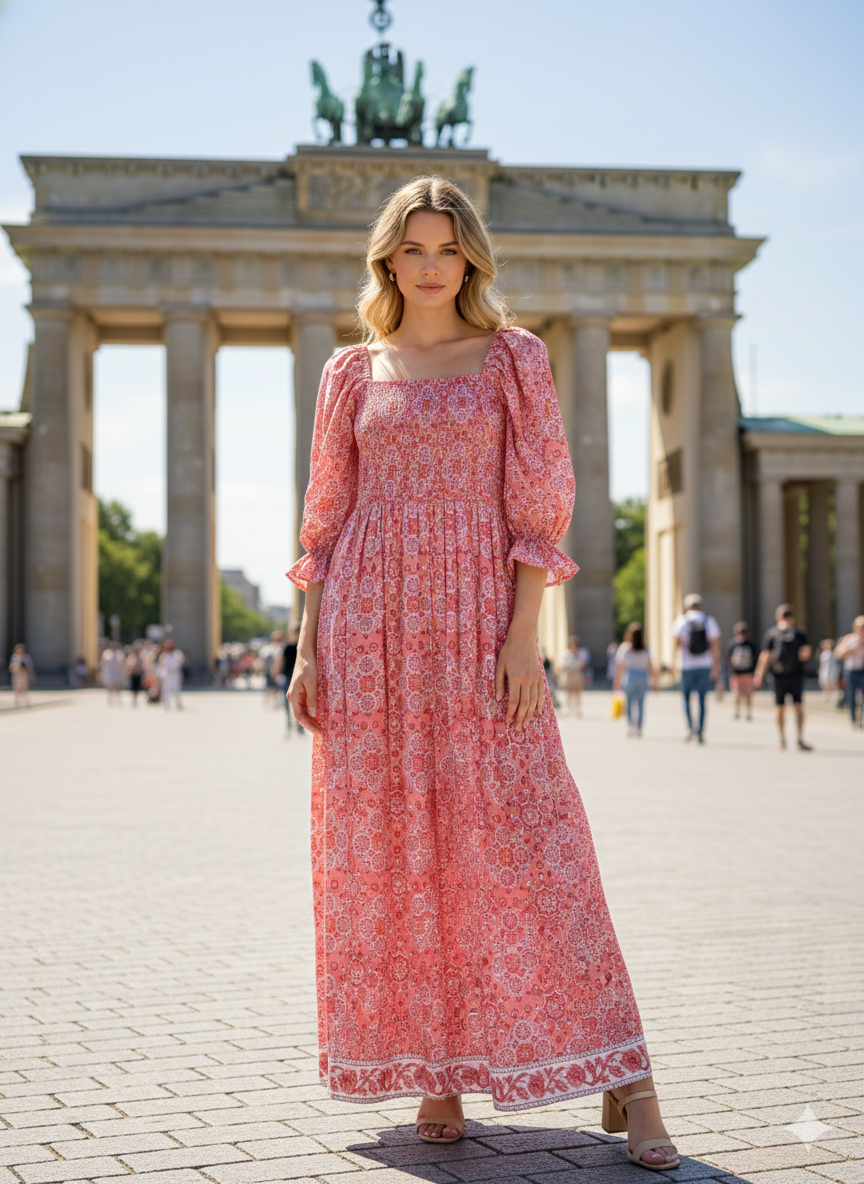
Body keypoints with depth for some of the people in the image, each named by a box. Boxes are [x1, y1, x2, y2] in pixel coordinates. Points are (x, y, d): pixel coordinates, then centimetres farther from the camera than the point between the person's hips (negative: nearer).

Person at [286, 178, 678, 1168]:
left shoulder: (513, 356, 6)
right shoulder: (352, 372, 12)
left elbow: (539, 504, 0)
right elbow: (326, 520, 12)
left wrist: (523, 634, -11)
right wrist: (307, 647, 4)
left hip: (478, 620, -2)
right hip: (369, 629, 3)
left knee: (518, 841, -7)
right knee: (388, 849, 2)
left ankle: (624, 1085, 0)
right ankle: (435, 1076, 15)